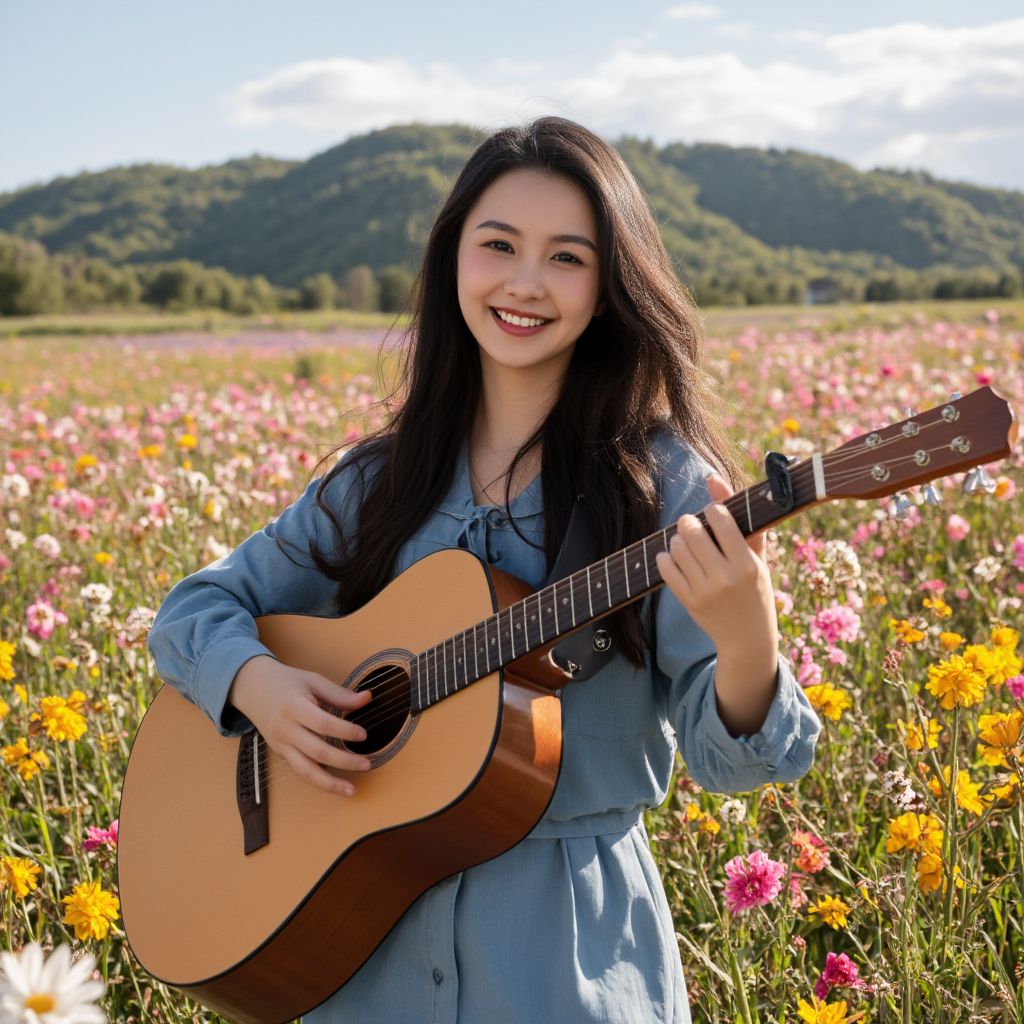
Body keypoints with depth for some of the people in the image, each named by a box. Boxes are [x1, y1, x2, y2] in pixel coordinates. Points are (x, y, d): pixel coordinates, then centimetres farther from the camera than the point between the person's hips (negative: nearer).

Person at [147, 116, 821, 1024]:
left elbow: (721, 755, -13)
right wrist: (253, 680, -12)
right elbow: (197, 608, 9)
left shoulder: (662, 483, -9)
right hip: (370, 932, 4)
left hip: (569, 944, -3)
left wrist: (746, 641, -34)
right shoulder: (380, 480, 2)